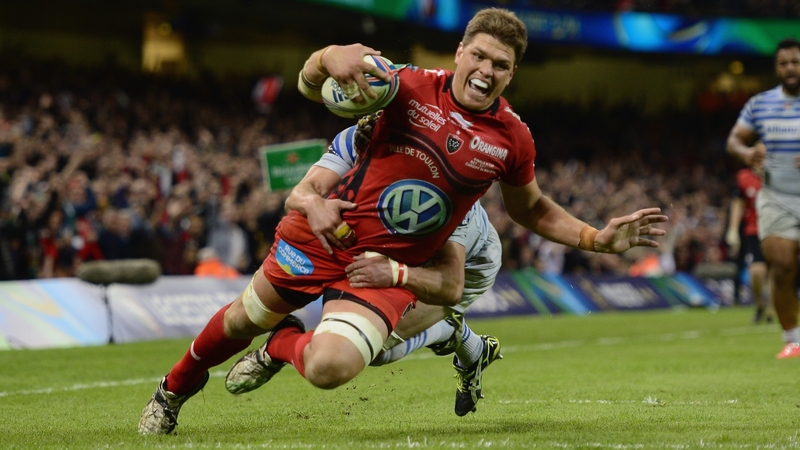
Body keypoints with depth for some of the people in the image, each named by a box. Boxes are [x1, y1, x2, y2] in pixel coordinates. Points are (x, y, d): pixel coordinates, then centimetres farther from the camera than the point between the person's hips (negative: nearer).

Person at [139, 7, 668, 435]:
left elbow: (531, 209, 13)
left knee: (329, 368, -24)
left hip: (389, 270, 0)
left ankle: (285, 344, 13)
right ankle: (176, 387, 45)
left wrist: (599, 238, 2)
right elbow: (310, 85, -7)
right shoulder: (412, 86, -10)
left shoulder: (512, 139, -5)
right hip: (329, 233, 0)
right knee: (245, 320, 15)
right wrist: (329, 58, -31)